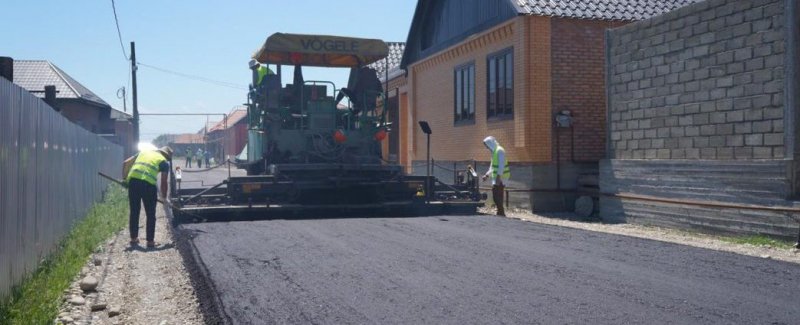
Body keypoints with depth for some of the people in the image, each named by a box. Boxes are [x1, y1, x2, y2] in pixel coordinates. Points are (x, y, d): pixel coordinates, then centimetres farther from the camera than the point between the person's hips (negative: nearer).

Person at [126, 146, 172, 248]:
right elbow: (164, 182, 9)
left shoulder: (143, 152, 27)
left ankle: (133, 238, 27)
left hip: (133, 180, 4)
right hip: (148, 184, -4)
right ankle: (150, 240, 11)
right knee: (150, 214, 10)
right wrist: (164, 197, 18)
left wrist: (126, 178, 25)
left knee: (134, 212, 18)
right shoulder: (164, 162, 14)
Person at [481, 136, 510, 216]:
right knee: (495, 195, 10)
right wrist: (487, 175, 21)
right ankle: (501, 212, 17)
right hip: (496, 177, 10)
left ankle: (501, 212, -8)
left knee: (497, 195, -12)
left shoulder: (499, 150, -12)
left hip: (500, 177, -10)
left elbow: (501, 165, -21)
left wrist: (498, 176, -26)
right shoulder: (494, 152, 19)